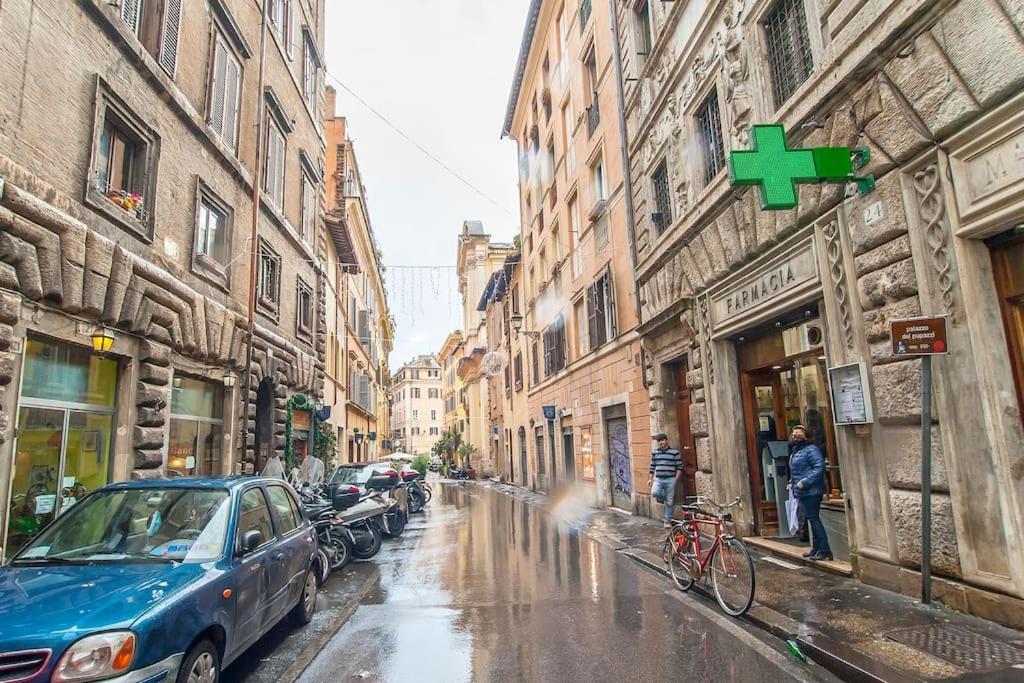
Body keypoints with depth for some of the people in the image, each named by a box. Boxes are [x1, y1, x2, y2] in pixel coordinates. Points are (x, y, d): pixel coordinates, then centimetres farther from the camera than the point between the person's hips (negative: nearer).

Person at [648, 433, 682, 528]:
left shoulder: (675, 452, -1)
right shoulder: (655, 452, 9)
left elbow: (680, 467, 1)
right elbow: (652, 467, 14)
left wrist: (676, 479, -7)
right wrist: (650, 479, 8)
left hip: (670, 479, -2)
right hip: (658, 479, 2)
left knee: (669, 502, 2)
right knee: (654, 492, -26)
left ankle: (667, 521, 18)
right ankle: (662, 499, 10)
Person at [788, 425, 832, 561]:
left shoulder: (811, 449, -12)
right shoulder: (795, 452, 17)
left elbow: (819, 467, -22)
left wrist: (805, 482, -24)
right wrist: (792, 482, 15)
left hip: (811, 492, -10)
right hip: (802, 492, 10)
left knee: (813, 519, -7)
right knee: (811, 519, 15)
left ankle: (825, 550, -1)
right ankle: (816, 548, 24)